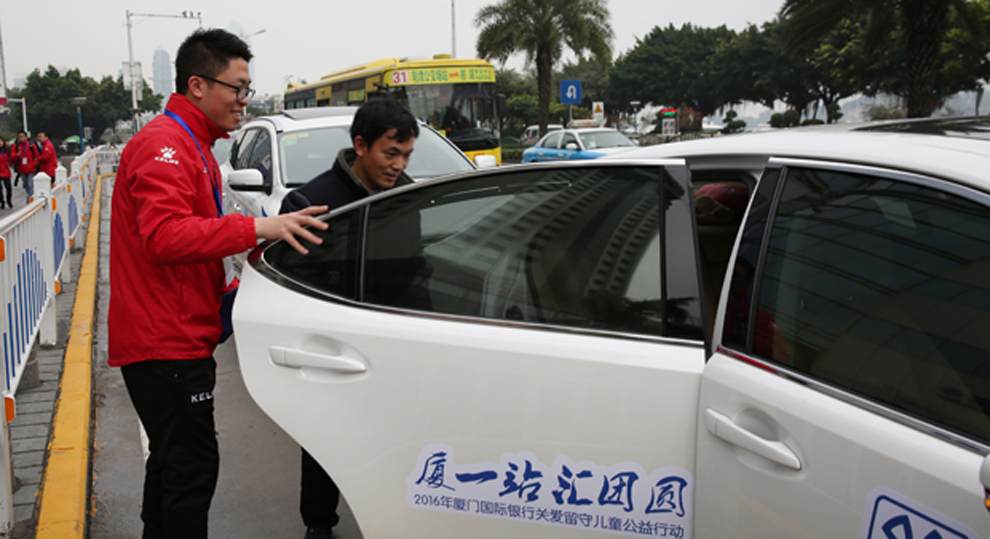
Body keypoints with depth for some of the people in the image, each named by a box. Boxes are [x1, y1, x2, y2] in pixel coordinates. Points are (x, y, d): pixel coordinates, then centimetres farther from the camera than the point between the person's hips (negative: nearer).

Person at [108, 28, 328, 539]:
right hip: (165, 343, -11)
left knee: (172, 459, 20)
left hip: (177, 338, 11)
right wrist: (255, 228, -37)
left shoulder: (192, 147, 20)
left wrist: (228, 292, 16)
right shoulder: (163, 145, -15)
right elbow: (164, 236, -31)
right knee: (193, 466, -7)